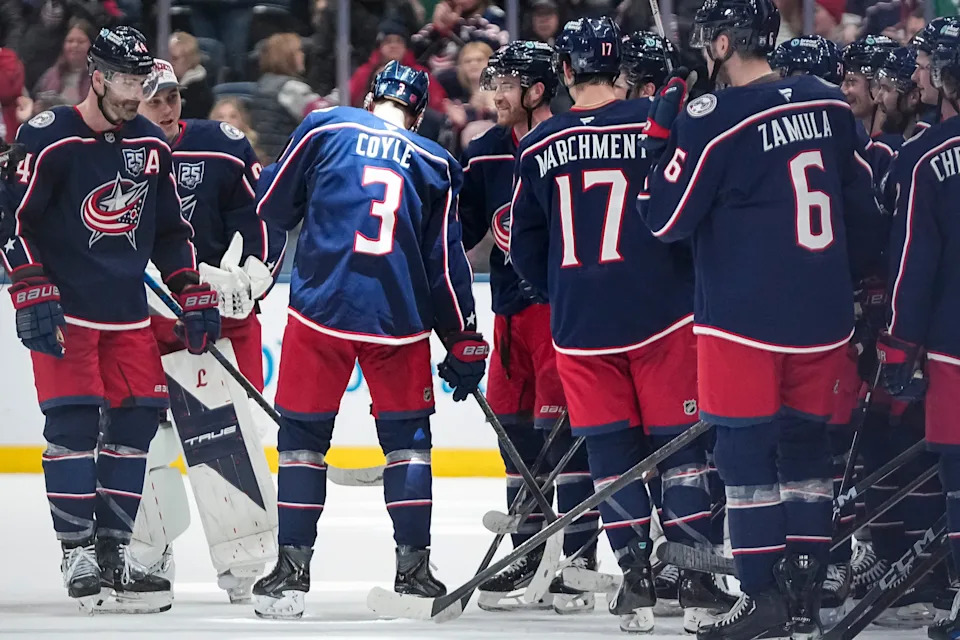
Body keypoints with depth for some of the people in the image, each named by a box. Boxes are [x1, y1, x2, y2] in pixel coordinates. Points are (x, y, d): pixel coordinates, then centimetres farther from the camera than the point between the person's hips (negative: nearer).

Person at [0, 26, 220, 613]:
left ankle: (113, 549, 10)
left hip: (128, 313, 6)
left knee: (137, 420, 2)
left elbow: (171, 230, 19)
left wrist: (195, 298, 13)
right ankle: (78, 555, -5)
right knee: (74, 423, -11)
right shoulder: (49, 140, -11)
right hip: (62, 312, -6)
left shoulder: (151, 146, 9)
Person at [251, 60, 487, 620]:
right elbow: (447, 262, 7)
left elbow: (274, 206, 7)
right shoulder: (436, 165, 9)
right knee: (408, 435, 14)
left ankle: (293, 568, 2)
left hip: (320, 308, -1)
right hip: (400, 318, 1)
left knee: (303, 433, 7)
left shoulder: (325, 129, 4)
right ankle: (413, 565, 8)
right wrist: (463, 342, 13)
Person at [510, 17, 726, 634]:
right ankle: (698, 581, -2)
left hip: (580, 324, 2)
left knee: (610, 446, 8)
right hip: (662, 313, -2)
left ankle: (637, 578, 3)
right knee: (679, 441, 3)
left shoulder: (538, 147, 3)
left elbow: (525, 249, 10)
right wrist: (697, 282, 15)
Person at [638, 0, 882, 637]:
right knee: (806, 447, 13)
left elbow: (665, 220, -9)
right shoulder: (830, 105, 4)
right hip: (822, 317, 6)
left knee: (747, 451, 2)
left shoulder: (713, 118, -14)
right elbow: (864, 209, 12)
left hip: (744, 317, -6)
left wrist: (663, 135, 0)